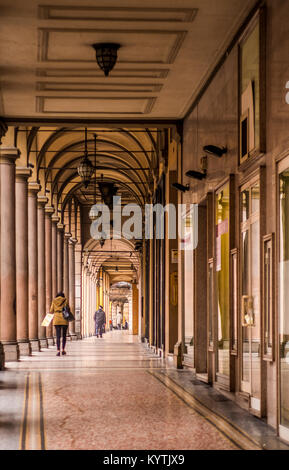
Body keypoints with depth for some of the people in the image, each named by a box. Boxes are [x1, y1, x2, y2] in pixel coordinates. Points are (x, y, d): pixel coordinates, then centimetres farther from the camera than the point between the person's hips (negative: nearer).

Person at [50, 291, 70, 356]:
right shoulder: (65, 300, 4)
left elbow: (51, 311, 7)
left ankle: (58, 351, -13)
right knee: (64, 335, 14)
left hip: (56, 319, 0)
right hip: (64, 319, 0)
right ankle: (63, 350, 15)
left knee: (58, 336, -1)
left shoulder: (54, 301, 7)